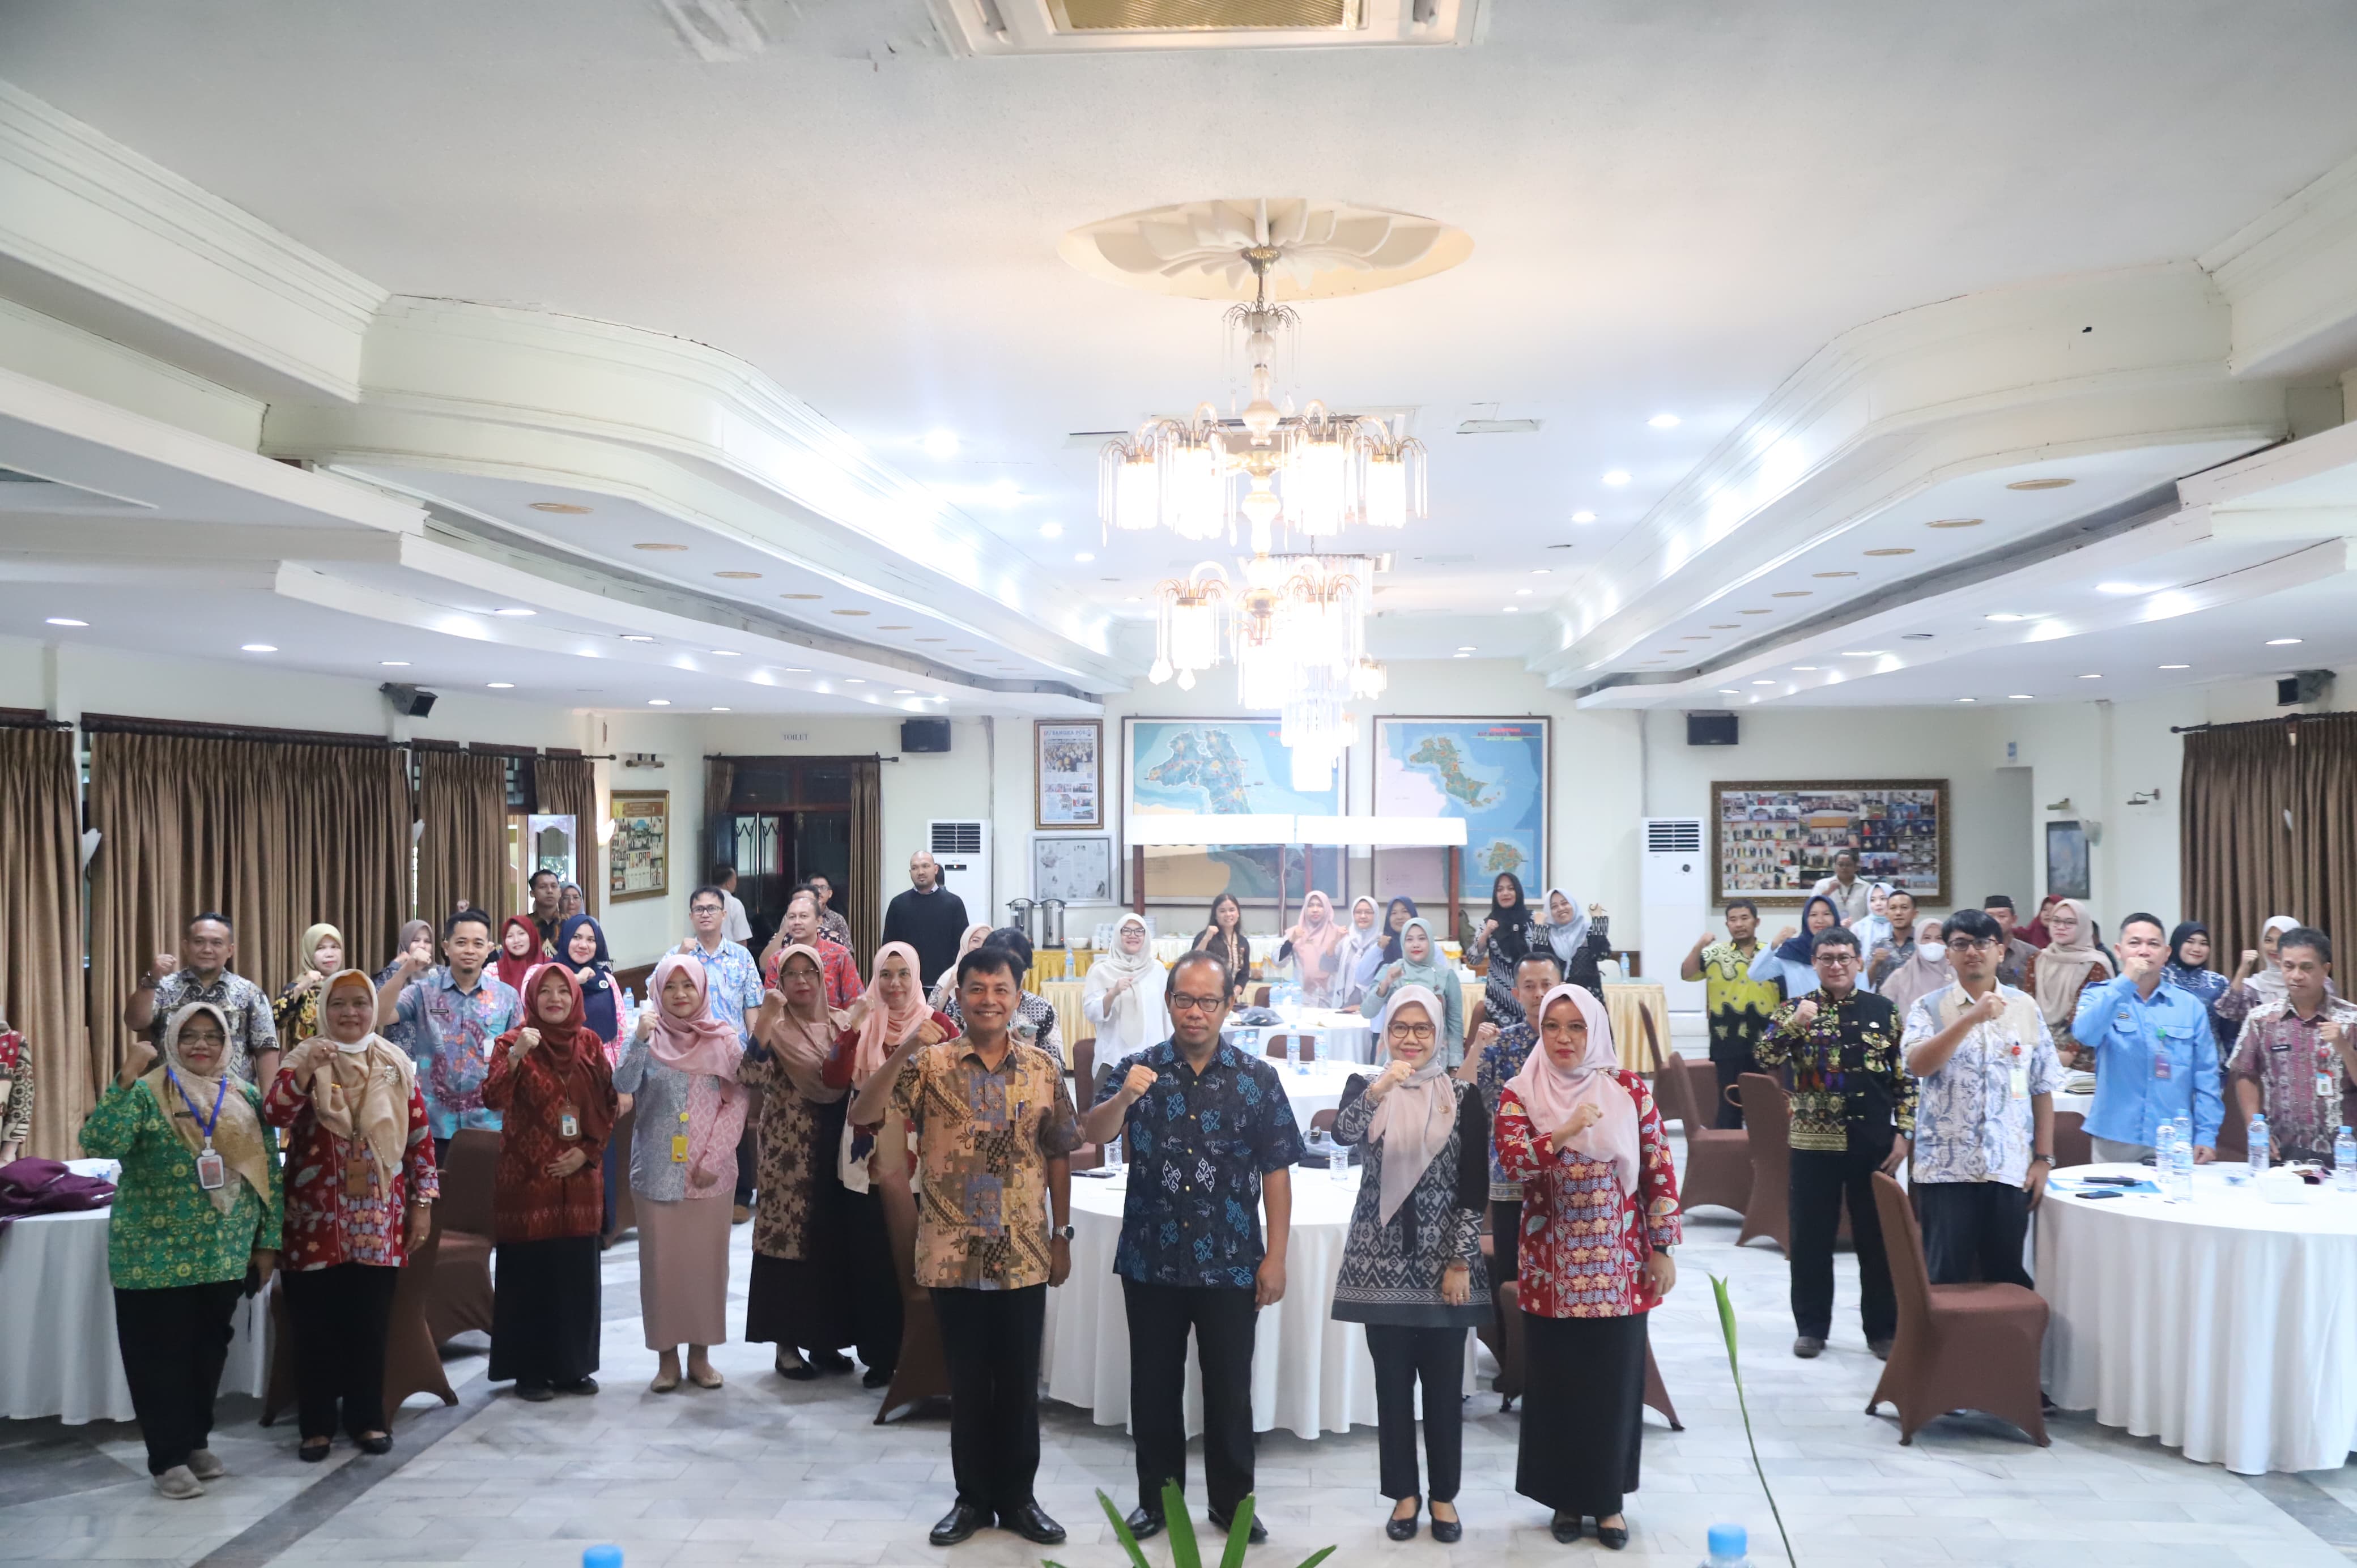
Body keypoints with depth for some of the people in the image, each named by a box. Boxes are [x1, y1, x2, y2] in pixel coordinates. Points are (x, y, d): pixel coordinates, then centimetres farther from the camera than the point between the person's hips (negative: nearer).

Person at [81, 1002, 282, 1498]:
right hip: (156, 1255, -4)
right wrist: (126, 1078, -29)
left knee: (209, 1349, 13)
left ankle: (197, 1441, 29)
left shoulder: (246, 1099, 5)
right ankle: (169, 1457, 13)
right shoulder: (146, 1093, -7)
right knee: (161, 1353, 3)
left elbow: (269, 1173, 8)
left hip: (225, 1254, 4)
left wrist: (268, 1242, 6)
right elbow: (98, 1144, -24)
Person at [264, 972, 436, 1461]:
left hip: (378, 1219, 1)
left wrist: (423, 1202, 3)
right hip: (315, 1217, -1)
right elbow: (273, 1115, -16)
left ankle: (368, 1418, 19)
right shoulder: (305, 1059, 0)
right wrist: (305, 1070, -30)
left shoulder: (396, 1064, 4)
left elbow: (419, 1137, 6)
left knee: (371, 1321, 7)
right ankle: (316, 1424, 15)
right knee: (315, 1323, 4)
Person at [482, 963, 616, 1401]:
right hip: (527, 1177, -4)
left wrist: (588, 1151, -1)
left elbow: (609, 1102, 10)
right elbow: (493, 1098, -20)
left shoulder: (589, 1042, 6)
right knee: (528, 1274, 0)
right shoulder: (514, 1042, -5)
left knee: (577, 1274, 8)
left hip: (580, 1176, 4)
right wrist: (515, 1056, -34)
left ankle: (573, 1366, 19)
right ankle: (529, 1371, 10)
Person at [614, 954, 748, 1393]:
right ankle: (666, 1356, 11)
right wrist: (639, 1040, -24)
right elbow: (624, 1087, -13)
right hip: (657, 1168, 0)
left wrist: (714, 1158, -9)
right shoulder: (648, 1039, 1)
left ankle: (700, 1354, 15)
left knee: (706, 1260, 4)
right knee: (661, 1261, 2)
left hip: (709, 1170, 0)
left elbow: (737, 1102, -1)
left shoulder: (725, 1040, 1)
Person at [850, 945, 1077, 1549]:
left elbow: (1058, 1156, 7)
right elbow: (861, 1116, -15)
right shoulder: (930, 1064, -5)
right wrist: (902, 1052, -27)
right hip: (953, 1254, -1)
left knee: (1020, 1382, 9)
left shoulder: (1044, 1068, 1)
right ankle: (973, 1496, 23)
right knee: (968, 1381, 9)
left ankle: (1018, 1496, 23)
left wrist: (1062, 1234, 5)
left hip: (1023, 1254, 1)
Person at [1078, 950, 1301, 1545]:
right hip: (1150, 1260, 1)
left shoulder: (1259, 1079, -2)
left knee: (1230, 1387, 9)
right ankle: (1157, 1496, 27)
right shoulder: (1136, 1068, -1)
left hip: (1231, 1265, 0)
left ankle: (1233, 1501, 24)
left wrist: (1276, 1258, -4)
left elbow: (1276, 1173, 0)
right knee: (1154, 1385, 12)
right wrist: (1123, 1098, -34)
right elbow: (1094, 1135, -14)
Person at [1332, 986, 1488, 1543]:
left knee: (1444, 1383, 6)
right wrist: (1378, 1089, -39)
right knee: (1393, 1382, 6)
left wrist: (1461, 1261, -7)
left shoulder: (1463, 1096, 0)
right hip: (1382, 1261, 0)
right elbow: (1343, 1134, -22)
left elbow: (1474, 1188, -1)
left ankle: (1444, 1494, 19)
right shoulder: (1365, 1087, 1)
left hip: (1442, 1261, 0)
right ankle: (1404, 1492, 19)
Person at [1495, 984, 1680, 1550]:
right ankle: (1566, 1497, 21)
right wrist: (1565, 1134, -30)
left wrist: (1663, 1248, 1)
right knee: (1557, 1383, 6)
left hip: (1619, 1264, 0)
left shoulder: (1630, 1090, 0)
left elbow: (1658, 1169, 2)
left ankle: (1609, 1498, 21)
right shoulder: (1520, 1095, -2)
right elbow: (1511, 1161, -16)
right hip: (1551, 1265, 0)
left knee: (1615, 1381, 6)